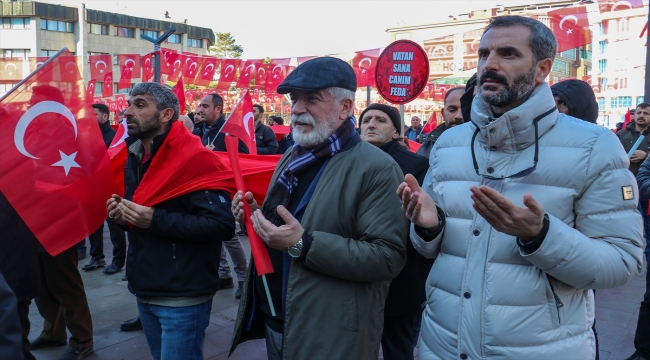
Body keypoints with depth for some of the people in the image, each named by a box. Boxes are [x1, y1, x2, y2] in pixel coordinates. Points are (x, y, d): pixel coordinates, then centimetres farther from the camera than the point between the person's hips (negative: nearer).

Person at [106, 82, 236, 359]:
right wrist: (122, 214, -1)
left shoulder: (193, 159, -18)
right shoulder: (134, 159, 9)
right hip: (144, 291, 9)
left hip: (182, 297, -8)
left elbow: (222, 225, -25)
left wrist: (156, 220, -27)